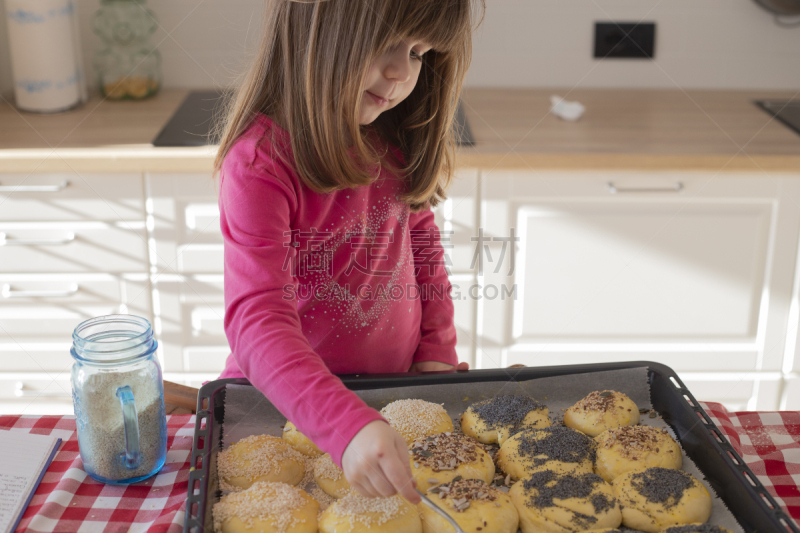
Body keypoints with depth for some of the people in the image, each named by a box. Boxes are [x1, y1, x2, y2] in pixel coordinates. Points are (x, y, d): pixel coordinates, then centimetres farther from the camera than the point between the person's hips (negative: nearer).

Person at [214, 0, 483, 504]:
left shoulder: (396, 140, -3)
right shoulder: (261, 163, -25)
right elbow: (258, 320, -35)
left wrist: (437, 352, 1)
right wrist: (349, 425, -48)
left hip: (393, 390, 6)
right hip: (286, 402, -5)